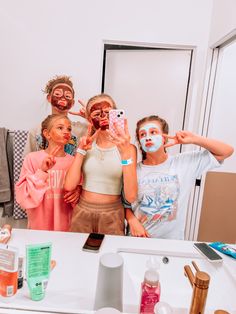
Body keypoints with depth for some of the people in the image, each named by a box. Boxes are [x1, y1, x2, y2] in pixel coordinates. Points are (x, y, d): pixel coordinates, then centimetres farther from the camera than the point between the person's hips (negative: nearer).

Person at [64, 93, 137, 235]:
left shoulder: (127, 147, -8)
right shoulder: (87, 145, 1)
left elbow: (131, 196, -20)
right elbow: (69, 186, -8)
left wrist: (125, 152, -28)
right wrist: (81, 150, -10)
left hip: (112, 216, -2)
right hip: (82, 213, 3)